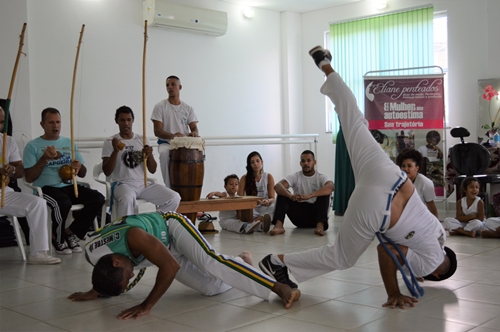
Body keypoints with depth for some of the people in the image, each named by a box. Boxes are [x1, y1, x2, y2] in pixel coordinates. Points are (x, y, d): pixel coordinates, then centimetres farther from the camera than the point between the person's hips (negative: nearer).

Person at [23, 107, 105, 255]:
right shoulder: (33, 146, 3)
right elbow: (29, 178, -5)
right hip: (46, 188, -4)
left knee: (98, 199, -21)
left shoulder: (69, 143, 16)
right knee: (63, 203, -37)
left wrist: (79, 167, -9)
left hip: (69, 186, 5)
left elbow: (83, 174, 16)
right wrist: (44, 158, -16)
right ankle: (58, 239, -6)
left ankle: (71, 233, -2)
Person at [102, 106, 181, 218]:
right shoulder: (110, 142, 1)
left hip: (144, 184, 4)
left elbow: (152, 170, 7)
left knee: (174, 198, -15)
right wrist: (115, 151, -20)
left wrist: (150, 155, -14)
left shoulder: (143, 140, 10)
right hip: (122, 184, -4)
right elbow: (107, 172, -7)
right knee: (127, 198, -40)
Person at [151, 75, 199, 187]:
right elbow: (157, 131, -6)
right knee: (165, 153, -36)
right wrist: (172, 135, -27)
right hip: (166, 143, -2)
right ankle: (170, 189, -27)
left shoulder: (188, 108, 11)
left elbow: (194, 127, 4)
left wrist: (194, 133, -23)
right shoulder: (160, 107, 1)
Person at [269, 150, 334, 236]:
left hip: (315, 214, -1)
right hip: (299, 215, 1)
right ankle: (279, 225, -36)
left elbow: (331, 187, -28)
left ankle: (320, 225, -40)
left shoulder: (321, 177, -3)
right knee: (282, 192, -16)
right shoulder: (295, 176, 1)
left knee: (325, 192, -23)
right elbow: (277, 186, -17)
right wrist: (290, 196, -40)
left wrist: (309, 196, -43)